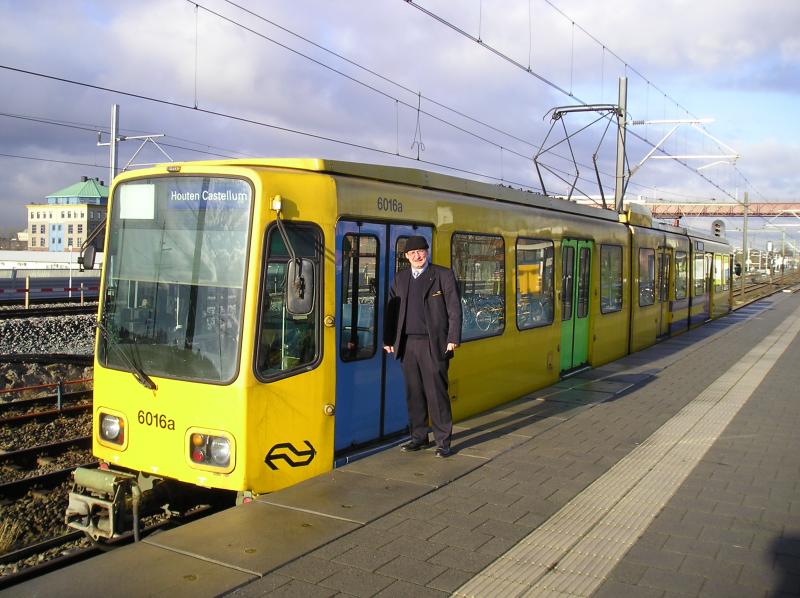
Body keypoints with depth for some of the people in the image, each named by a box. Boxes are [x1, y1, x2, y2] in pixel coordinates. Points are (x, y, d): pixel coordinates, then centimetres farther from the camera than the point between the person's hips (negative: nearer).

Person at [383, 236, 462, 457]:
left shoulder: (443, 275, 0)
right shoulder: (400, 278, 14)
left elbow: (454, 309, -3)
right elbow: (391, 310, 16)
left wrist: (453, 339, -9)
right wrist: (388, 340, 10)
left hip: (433, 344, -4)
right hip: (407, 344, 5)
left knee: (436, 394, -3)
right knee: (414, 393, 10)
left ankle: (443, 441, 6)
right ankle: (418, 437, 22)